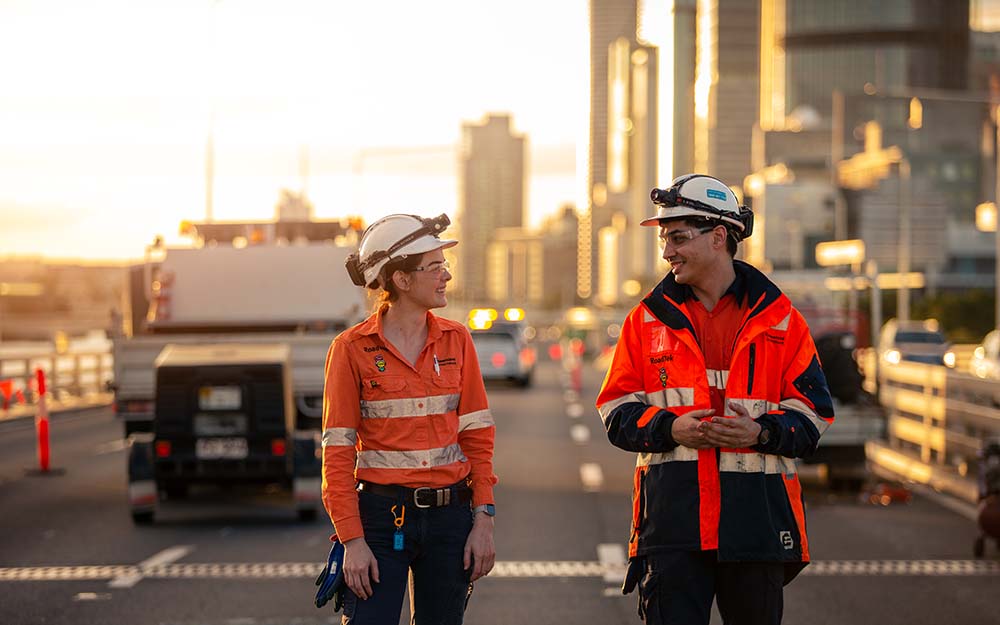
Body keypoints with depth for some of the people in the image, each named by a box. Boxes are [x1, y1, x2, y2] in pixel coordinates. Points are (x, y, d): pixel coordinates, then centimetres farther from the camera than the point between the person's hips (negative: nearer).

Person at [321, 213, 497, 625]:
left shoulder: (455, 340, 6)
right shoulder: (352, 349, -5)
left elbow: (477, 437, 7)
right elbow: (338, 454, -5)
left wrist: (484, 520, -1)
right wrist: (352, 540, -11)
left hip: (450, 516, 3)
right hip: (382, 516, -3)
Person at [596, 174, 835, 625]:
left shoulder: (779, 319, 6)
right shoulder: (649, 319, 9)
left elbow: (813, 413, 5)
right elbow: (616, 410, 7)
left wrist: (761, 432, -15)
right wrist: (670, 428, -12)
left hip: (757, 515, 0)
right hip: (672, 516, 0)